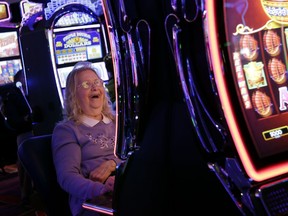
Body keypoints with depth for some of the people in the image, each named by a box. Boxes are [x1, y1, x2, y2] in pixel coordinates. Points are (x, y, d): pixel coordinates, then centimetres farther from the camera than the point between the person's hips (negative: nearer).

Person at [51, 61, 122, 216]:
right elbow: (67, 177, -8)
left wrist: (113, 163, -8)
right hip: (93, 202, -5)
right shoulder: (66, 130, 5)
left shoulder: (117, 122, 20)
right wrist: (102, 190, -27)